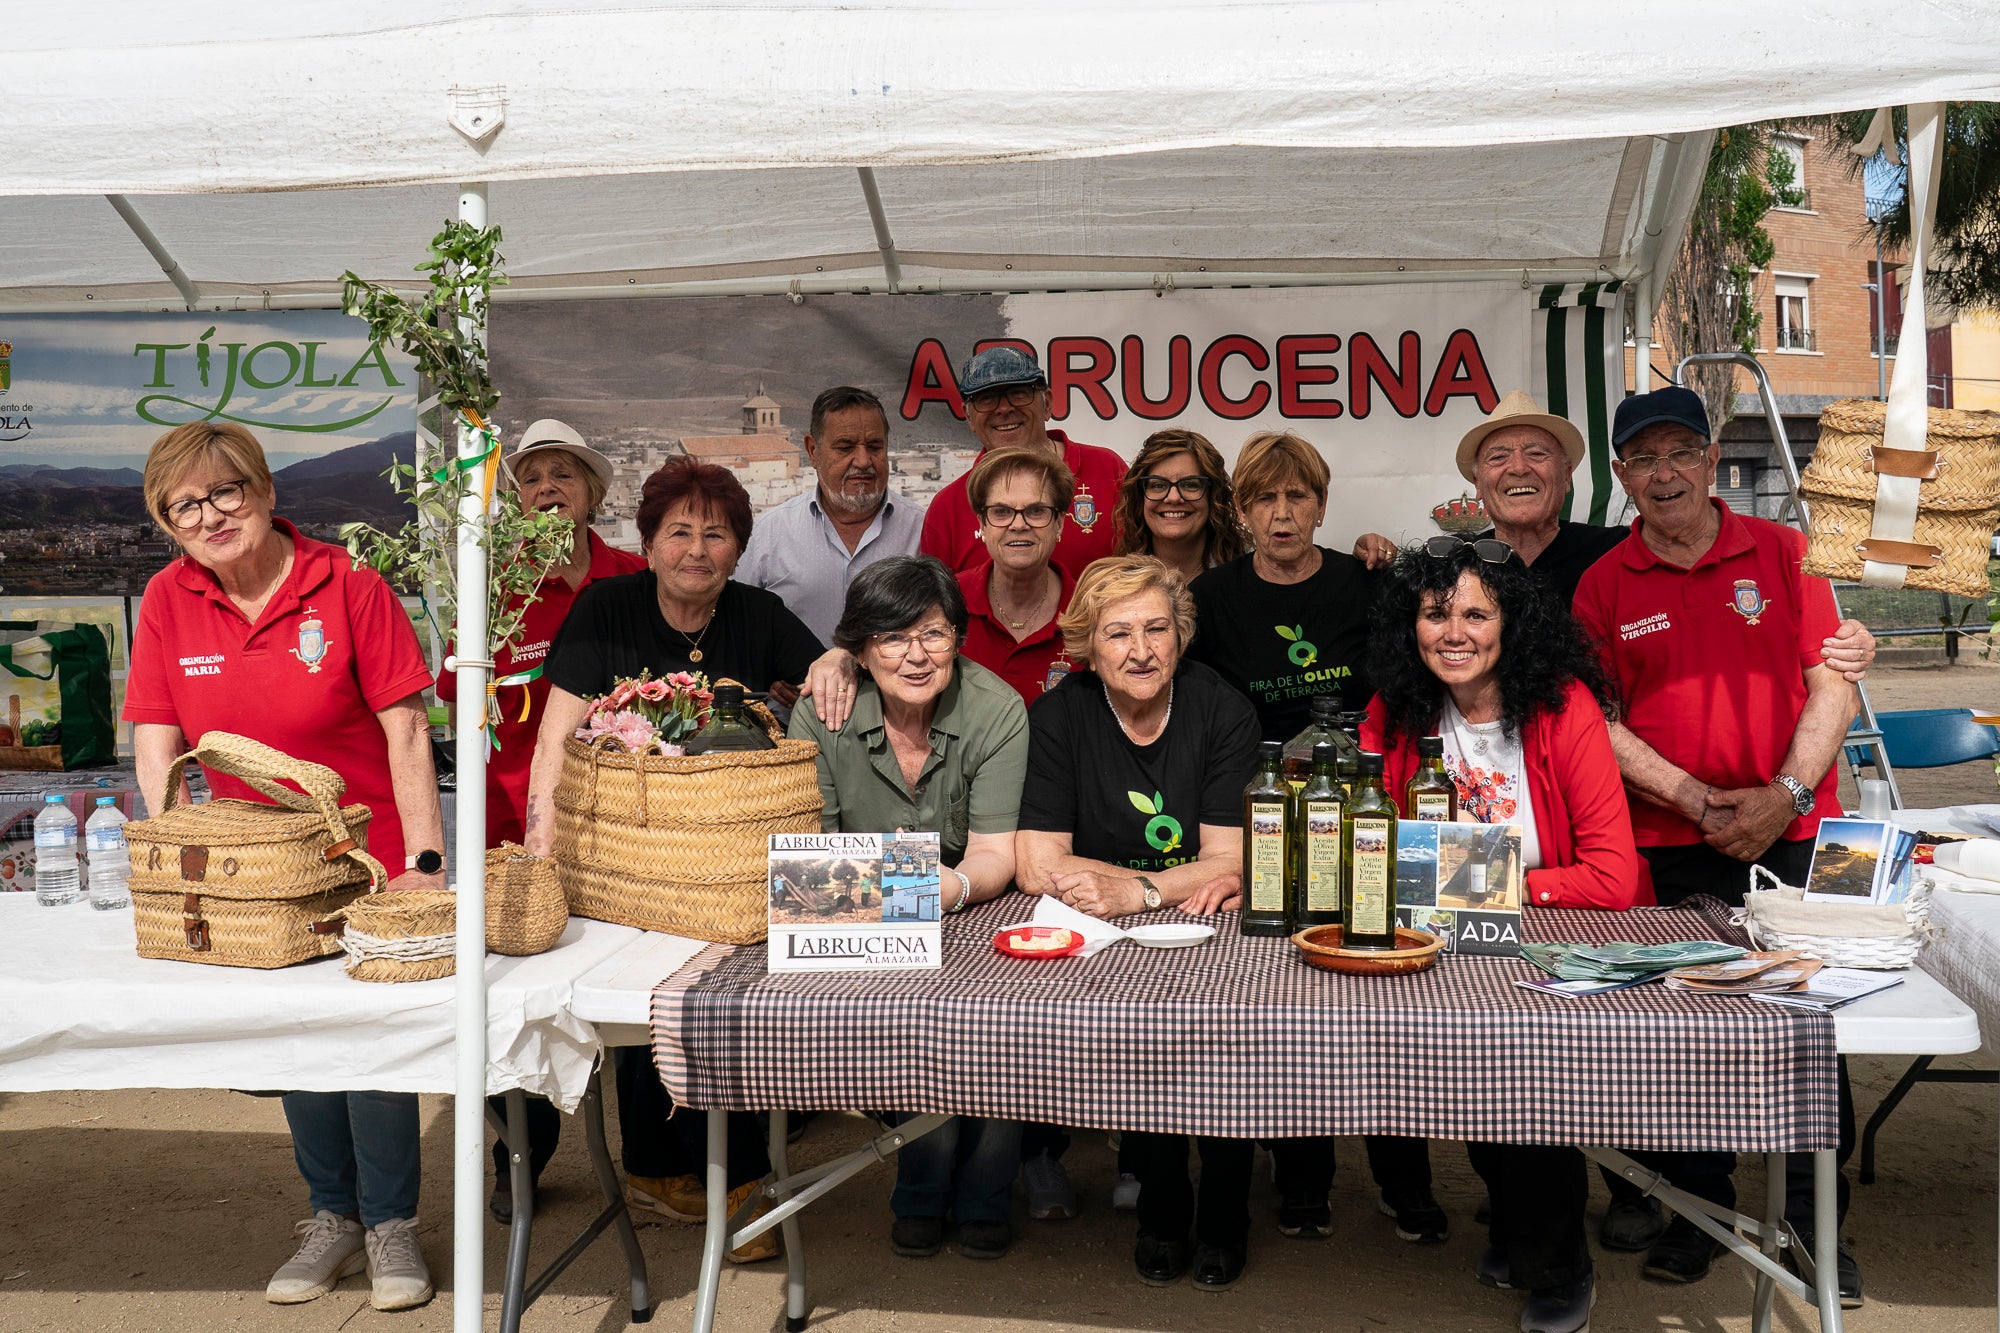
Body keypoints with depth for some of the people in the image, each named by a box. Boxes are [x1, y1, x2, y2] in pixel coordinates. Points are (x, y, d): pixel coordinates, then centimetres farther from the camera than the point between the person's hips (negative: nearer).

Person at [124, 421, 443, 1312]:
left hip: (369, 854, -4)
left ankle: (390, 1224, 15)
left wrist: (425, 862, -17)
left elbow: (405, 730, -13)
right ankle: (333, 1216, 28)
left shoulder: (348, 588, -13)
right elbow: (156, 745, -3)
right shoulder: (168, 602, -3)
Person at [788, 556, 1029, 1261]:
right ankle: (923, 1196, -2)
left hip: (975, 912, 0)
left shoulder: (995, 710, -13)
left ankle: (983, 1198, 0)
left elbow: (995, 852, -17)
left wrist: (958, 885, -40)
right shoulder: (823, 714, -10)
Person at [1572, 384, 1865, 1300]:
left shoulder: (1783, 552, 4)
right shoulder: (1602, 587, 3)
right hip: (1668, 847, 0)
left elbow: (1832, 686, 1)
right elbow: (1598, 721, 0)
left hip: (1792, 835, 0)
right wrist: (1700, 802, -10)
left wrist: (1784, 794, -11)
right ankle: (1696, 1208, 24)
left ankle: (1812, 1218, 20)